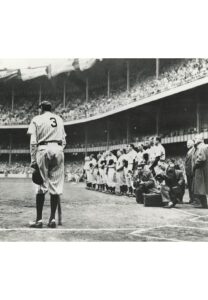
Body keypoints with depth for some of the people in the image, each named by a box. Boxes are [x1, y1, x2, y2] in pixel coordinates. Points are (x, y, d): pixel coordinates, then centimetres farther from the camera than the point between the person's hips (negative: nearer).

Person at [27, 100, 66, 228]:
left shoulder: (37, 119, 8)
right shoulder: (59, 119, 21)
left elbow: (33, 142, -1)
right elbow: (64, 141, 15)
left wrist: (33, 160, -1)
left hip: (43, 149, -3)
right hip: (58, 150, 3)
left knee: (41, 185, 0)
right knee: (56, 186, 3)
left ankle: (39, 219, 0)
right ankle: (53, 218, 4)